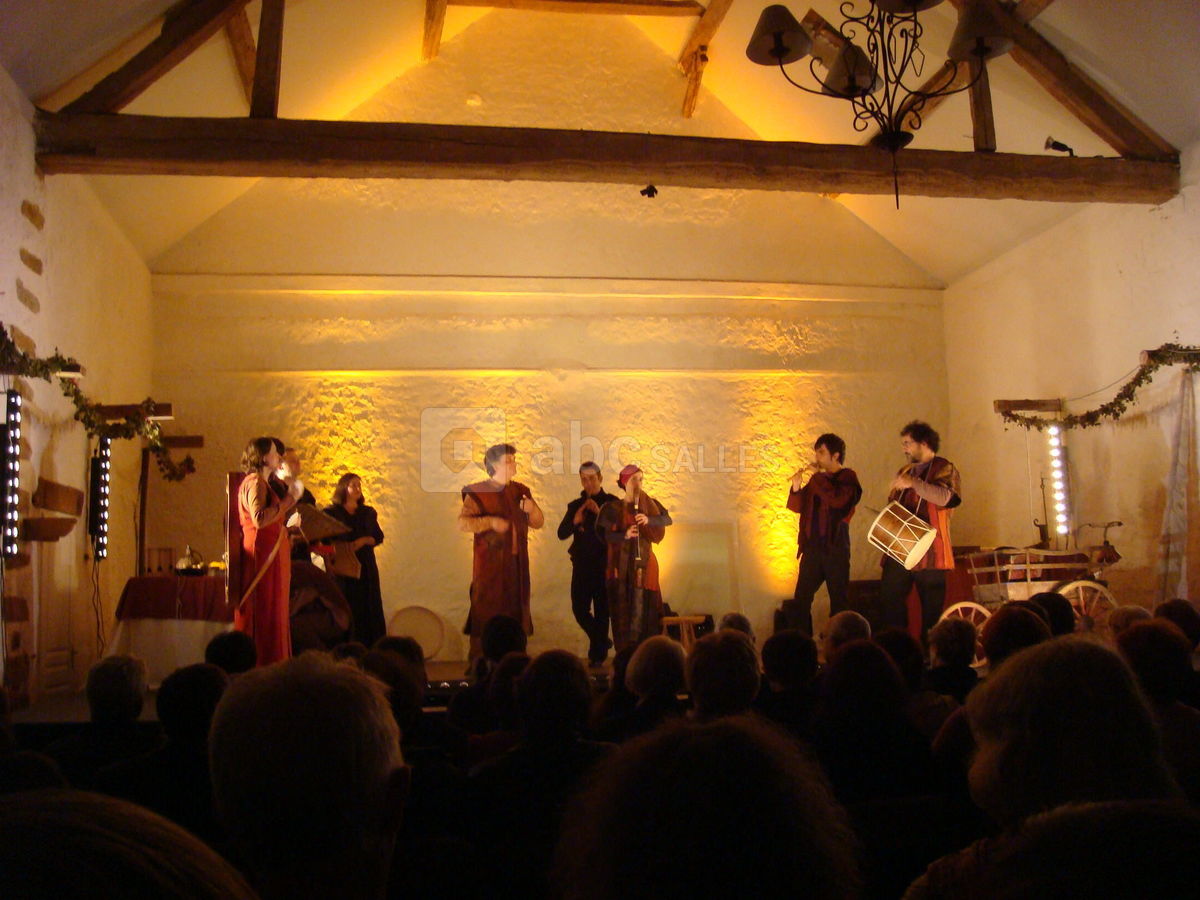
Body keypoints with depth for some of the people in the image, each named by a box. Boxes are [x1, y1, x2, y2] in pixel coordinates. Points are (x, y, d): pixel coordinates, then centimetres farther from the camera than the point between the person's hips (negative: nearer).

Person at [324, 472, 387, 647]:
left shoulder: (368, 513, 15)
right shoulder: (331, 513, 4)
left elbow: (378, 537, 10)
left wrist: (363, 541, -8)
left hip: (365, 566, 3)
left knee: (369, 607, -1)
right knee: (347, 609, -5)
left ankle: (371, 649, 0)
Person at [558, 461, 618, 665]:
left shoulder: (611, 503, 0)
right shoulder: (575, 505, 11)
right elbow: (562, 534, 4)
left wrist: (600, 513, -19)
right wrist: (575, 521, -14)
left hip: (604, 564, -4)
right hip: (581, 565, 4)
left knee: (602, 610, -2)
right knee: (579, 609, 4)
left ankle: (598, 653, 9)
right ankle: (602, 641, 27)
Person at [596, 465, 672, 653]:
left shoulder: (649, 504, 8)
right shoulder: (614, 508, 2)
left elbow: (667, 519, -5)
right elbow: (607, 535, -4)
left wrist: (649, 519, -22)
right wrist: (625, 535, -22)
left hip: (644, 561, 1)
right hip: (622, 564, -1)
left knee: (645, 604, -4)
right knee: (623, 607, -2)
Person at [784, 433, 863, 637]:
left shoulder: (847, 477, -3)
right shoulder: (817, 479, 14)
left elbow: (838, 499, -24)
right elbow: (797, 506, 13)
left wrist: (817, 476, -16)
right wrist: (796, 488, -6)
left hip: (835, 547, -6)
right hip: (813, 547, 6)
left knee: (838, 601, 1)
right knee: (800, 600, 4)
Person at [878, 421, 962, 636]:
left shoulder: (943, 469, -2)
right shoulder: (905, 471, 20)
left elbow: (946, 497, -22)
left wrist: (913, 483, -24)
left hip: (929, 551, -7)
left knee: (931, 608, -1)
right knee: (889, 597, 5)